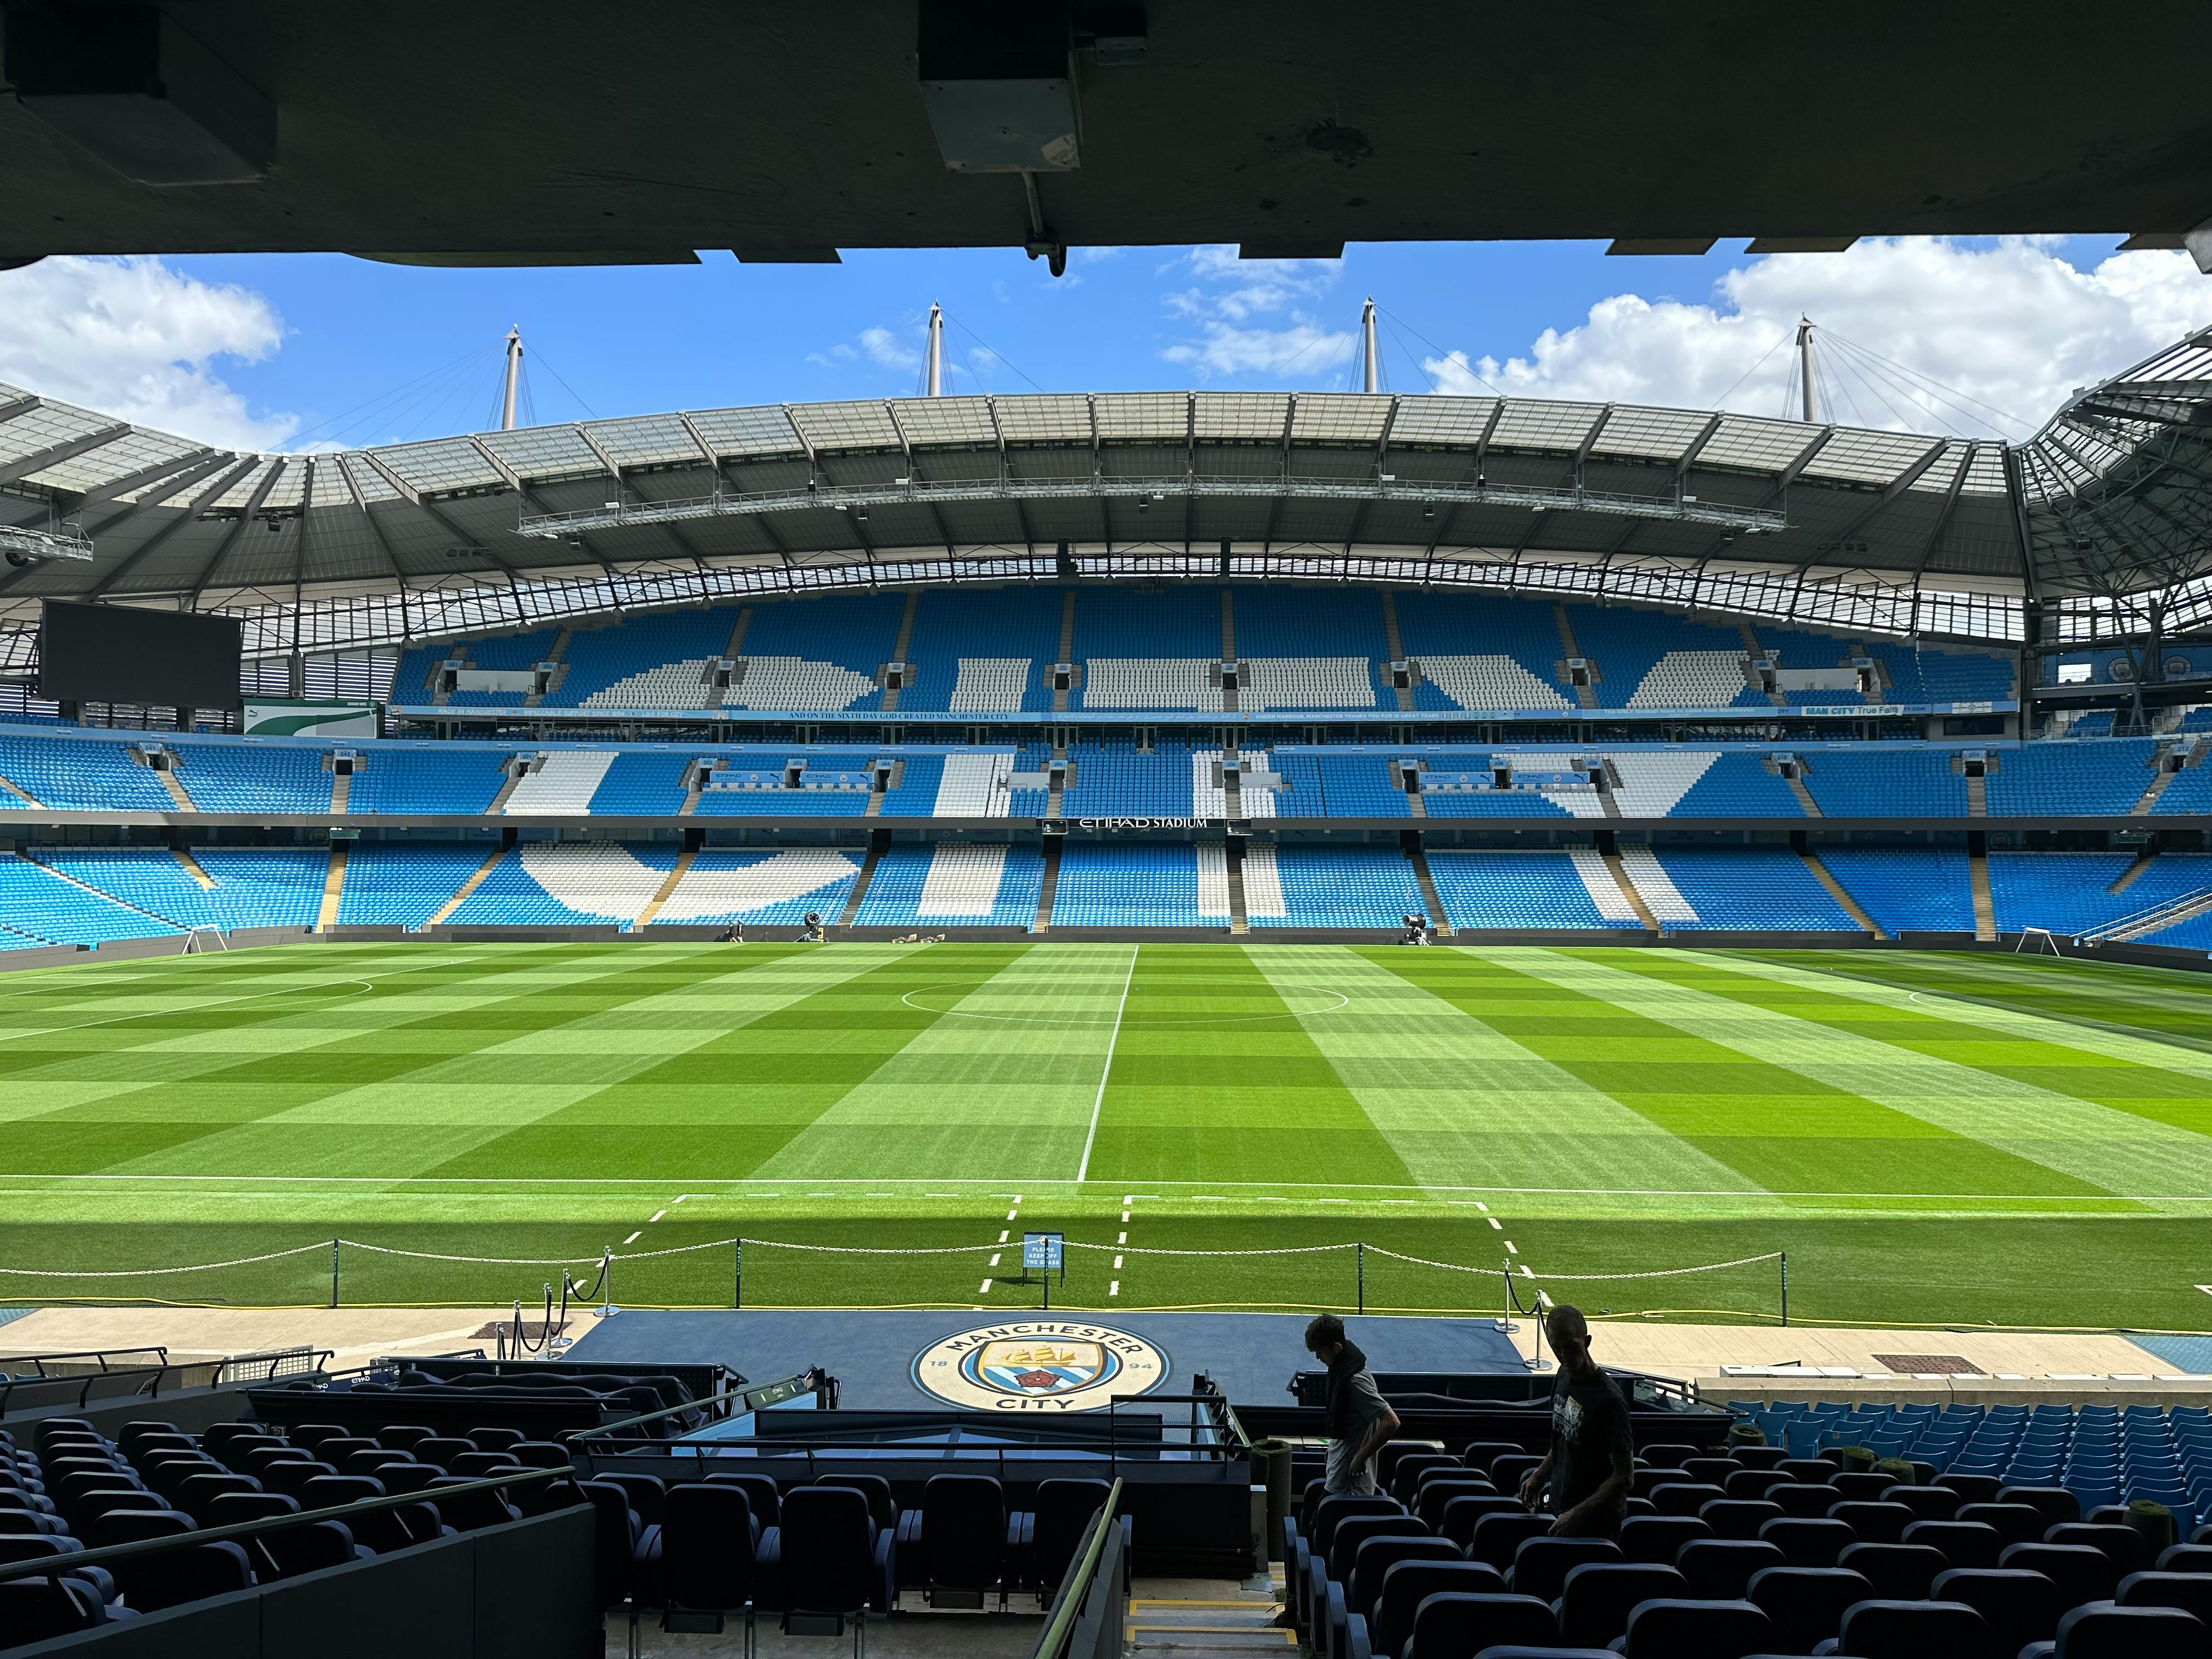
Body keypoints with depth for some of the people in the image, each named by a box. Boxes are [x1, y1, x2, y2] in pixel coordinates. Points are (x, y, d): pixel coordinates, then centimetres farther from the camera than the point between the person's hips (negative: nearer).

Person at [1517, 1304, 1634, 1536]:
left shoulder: (1609, 1400, -26)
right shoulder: (1565, 1375, 1)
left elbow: (1625, 1477, -23)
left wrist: (1577, 1515, -24)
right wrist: (1539, 1475, 11)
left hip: (1592, 1524, -8)